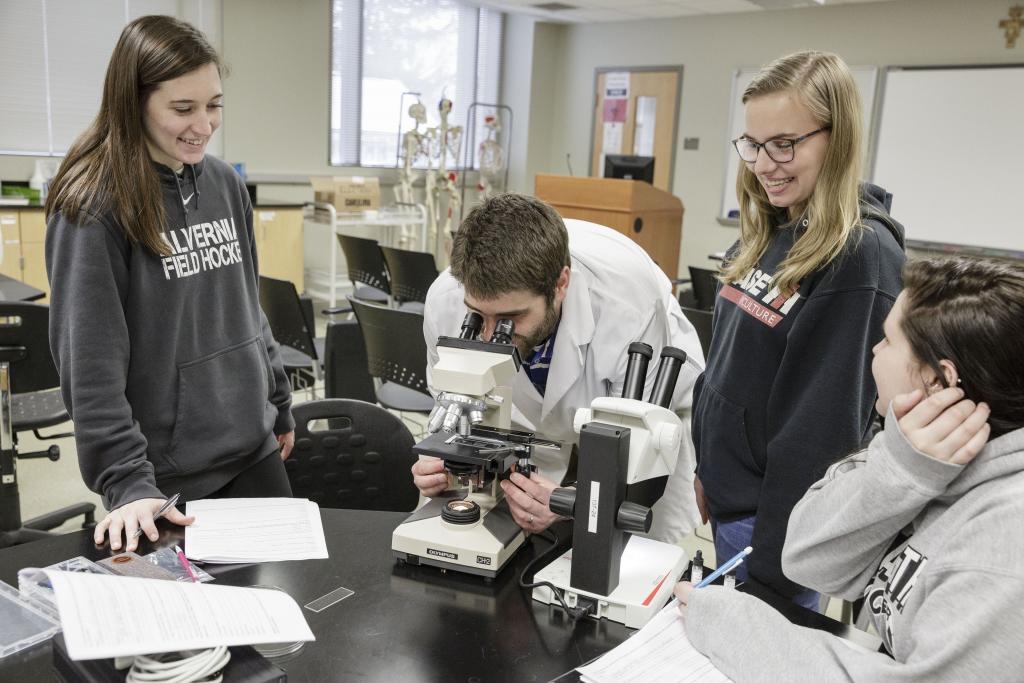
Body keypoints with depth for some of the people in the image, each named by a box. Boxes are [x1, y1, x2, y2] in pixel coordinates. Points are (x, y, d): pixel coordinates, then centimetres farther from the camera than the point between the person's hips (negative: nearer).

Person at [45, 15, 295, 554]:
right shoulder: (93, 206, -14)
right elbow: (89, 361, -17)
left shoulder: (224, 184, 5)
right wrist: (127, 482, -22)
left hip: (254, 452, 6)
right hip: (167, 475, -6)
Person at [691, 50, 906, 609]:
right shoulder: (763, 236, 5)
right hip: (728, 493, 8)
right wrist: (705, 468, 16)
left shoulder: (861, 256, -20)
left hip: (776, 512, -7)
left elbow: (822, 429, -21)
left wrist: (775, 562, -18)